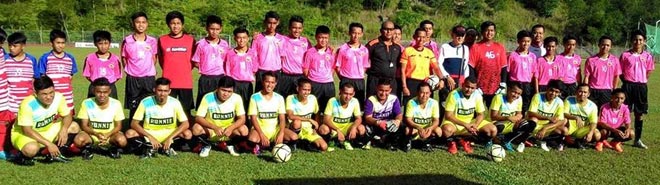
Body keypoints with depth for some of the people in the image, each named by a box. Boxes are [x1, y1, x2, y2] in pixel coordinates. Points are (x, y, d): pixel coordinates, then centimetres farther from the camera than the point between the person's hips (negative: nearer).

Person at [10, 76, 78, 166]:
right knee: (32, 148, -39)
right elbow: (27, 130, -29)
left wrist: (64, 130, -25)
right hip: (24, 134, -6)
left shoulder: (58, 97, -18)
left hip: (47, 131, 6)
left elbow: (67, 116, -3)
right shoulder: (27, 104, -31)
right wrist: (49, 144, -33)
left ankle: (55, 154, 3)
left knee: (74, 127, -7)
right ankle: (22, 158, -3)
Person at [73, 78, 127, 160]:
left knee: (121, 140, -33)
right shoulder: (86, 103, -10)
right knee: (78, 140, -32)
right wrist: (96, 134, -27)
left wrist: (107, 135, -25)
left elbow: (118, 126, -4)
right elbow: (84, 125, -7)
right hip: (92, 135, 0)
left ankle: (113, 149, 4)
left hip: (110, 135, 0)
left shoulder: (116, 104, -10)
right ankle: (88, 149, 3)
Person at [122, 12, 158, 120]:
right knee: (133, 108, 4)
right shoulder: (127, 41, -2)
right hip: (133, 79, -1)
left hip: (149, 78, 1)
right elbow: (124, 59, 7)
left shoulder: (152, 41, 3)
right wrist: (130, 71, 3)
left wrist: (150, 71, 6)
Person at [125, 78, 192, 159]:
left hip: (169, 135, 1)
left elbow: (185, 124, -14)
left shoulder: (175, 103, -13)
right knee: (129, 134, -25)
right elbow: (134, 124, -12)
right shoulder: (146, 102, -14)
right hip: (149, 136, -1)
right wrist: (150, 137, -23)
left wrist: (170, 138, -25)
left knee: (187, 134, -26)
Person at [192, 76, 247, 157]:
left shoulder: (237, 98, -15)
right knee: (196, 128, -31)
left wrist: (231, 128, -34)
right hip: (210, 131, -1)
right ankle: (206, 145, 2)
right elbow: (198, 118, -21)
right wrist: (214, 127, -37)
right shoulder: (208, 98, -19)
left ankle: (229, 144, 5)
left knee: (244, 130, -27)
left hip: (228, 132, 1)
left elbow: (242, 119, -13)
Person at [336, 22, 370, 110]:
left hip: (359, 81, 3)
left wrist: (359, 76, 3)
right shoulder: (342, 49, -3)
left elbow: (365, 67, 12)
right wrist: (343, 79, 0)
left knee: (360, 105, 4)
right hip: (346, 81, -2)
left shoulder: (364, 50, 4)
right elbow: (337, 67, 1)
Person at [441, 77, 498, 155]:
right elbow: (448, 116, -20)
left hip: (471, 122, 5)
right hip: (454, 122, -5)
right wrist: (465, 125, -28)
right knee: (447, 129, -40)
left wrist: (475, 125, -21)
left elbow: (480, 114, 1)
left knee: (493, 130, -12)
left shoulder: (477, 96, -7)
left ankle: (465, 141, 2)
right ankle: (451, 143, -3)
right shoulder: (454, 95, -19)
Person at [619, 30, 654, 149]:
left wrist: (642, 82, 5)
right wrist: (627, 83, -4)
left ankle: (638, 140, 16)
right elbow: (620, 72, 2)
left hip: (642, 87, 3)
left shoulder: (647, 56, 5)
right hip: (628, 86, -3)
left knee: (640, 114, 8)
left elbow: (649, 72, 13)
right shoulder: (625, 55, -2)